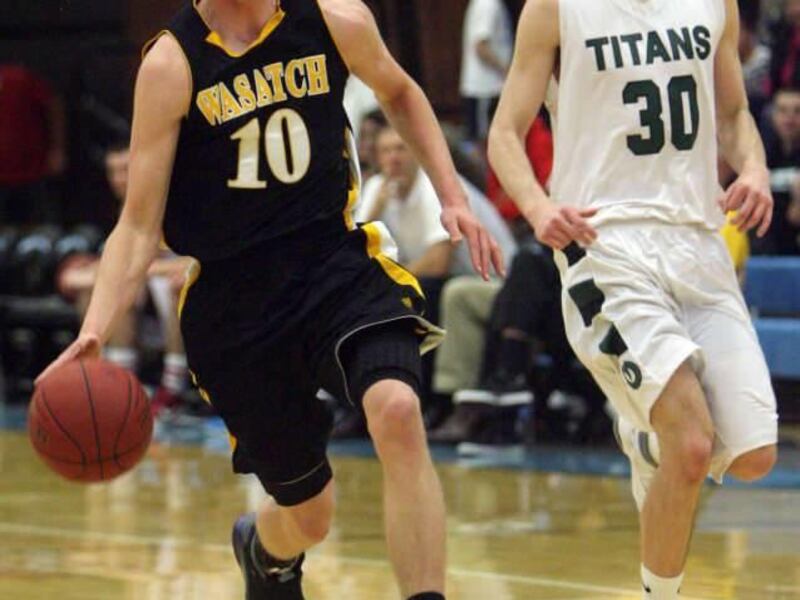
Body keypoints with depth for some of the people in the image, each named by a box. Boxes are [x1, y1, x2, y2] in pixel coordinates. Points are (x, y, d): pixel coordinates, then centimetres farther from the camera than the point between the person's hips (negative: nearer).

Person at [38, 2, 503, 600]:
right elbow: (140, 224, -8)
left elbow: (399, 92, 20)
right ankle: (262, 547, 49)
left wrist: (452, 197, 11)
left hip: (337, 264, 1)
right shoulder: (172, 63, -9)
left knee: (398, 410, -31)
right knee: (308, 516, 10)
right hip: (235, 299, -1)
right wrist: (93, 332, -22)